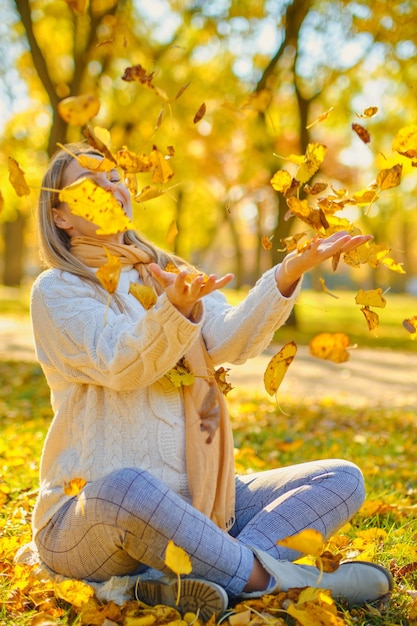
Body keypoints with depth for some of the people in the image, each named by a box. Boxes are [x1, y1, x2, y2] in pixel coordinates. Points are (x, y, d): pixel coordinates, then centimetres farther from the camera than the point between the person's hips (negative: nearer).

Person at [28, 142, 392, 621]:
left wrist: (291, 270, -18)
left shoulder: (169, 273, 16)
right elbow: (119, 365, -19)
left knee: (342, 478, -6)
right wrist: (176, 308, -38)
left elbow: (227, 343, -5)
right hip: (93, 512, -6)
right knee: (124, 487, -41)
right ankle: (268, 576, -24)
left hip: (200, 509, 7)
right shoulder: (57, 290, 0)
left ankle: (196, 577, -27)